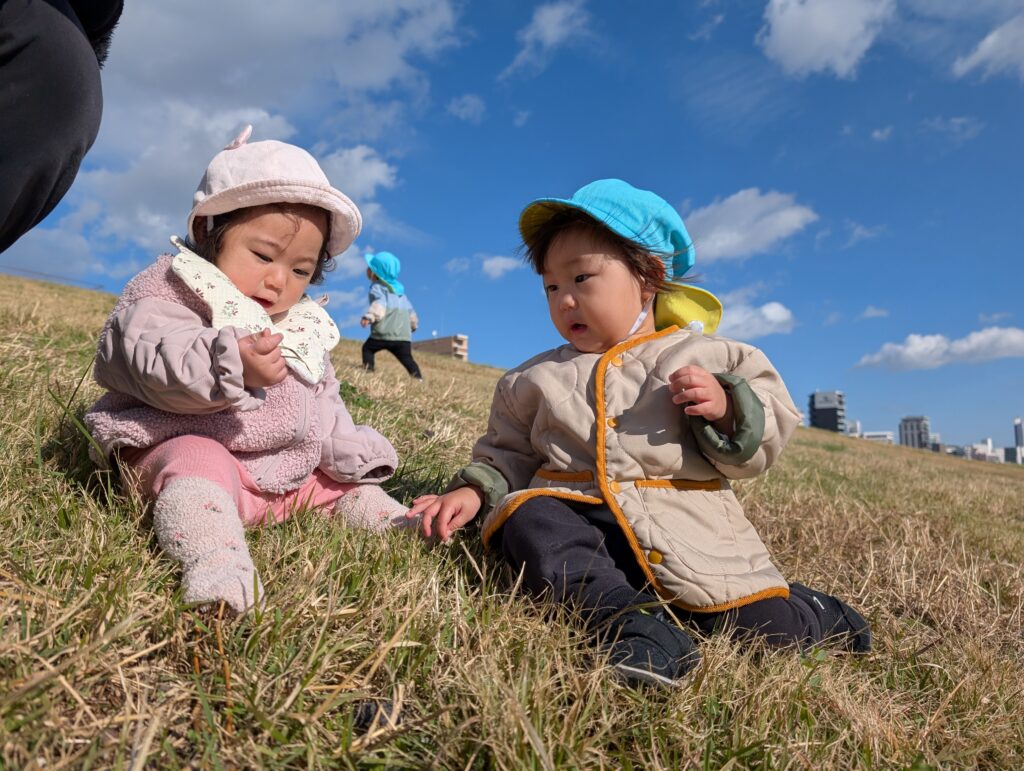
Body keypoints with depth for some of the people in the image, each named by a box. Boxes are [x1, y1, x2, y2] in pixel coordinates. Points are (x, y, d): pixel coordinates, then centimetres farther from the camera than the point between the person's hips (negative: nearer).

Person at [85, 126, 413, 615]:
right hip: (190, 443, -7)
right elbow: (155, 361, -25)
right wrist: (230, 365, -43)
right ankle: (215, 565, -56)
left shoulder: (304, 328, 15)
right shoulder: (169, 290, -6)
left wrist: (353, 456, 6)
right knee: (201, 465, -36)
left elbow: (324, 405, 20)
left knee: (344, 477, 6)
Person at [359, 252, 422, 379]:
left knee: (367, 348, 14)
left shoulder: (377, 287, 2)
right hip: (404, 336, 6)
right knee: (407, 358, 3)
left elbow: (379, 303, -19)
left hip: (384, 334, -5)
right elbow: (410, 309, 33)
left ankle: (368, 369, -2)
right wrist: (413, 324, 48)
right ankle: (418, 378, -13)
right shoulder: (399, 289, 25)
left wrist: (369, 316, -34)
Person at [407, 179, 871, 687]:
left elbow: (757, 448, 6)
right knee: (528, 517, -28)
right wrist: (474, 491, 0)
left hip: (684, 532, -1)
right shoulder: (536, 379, 15)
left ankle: (809, 610, 24)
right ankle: (629, 619, -38)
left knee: (767, 628, -11)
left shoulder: (706, 359, 6)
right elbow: (508, 454, 19)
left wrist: (726, 408, -13)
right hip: (576, 519, 2)